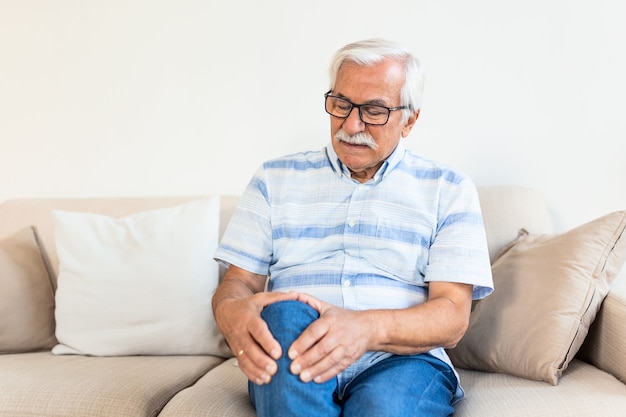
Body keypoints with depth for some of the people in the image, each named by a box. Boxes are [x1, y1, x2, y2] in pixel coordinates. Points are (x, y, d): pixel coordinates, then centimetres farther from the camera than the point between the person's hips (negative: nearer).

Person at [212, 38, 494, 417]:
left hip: (401, 358, -2)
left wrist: (368, 328, -23)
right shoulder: (276, 179, 16)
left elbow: (453, 316, -1)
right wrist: (231, 311, -17)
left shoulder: (448, 189, 9)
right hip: (288, 365, 3)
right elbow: (238, 282, 10)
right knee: (285, 316, -33)